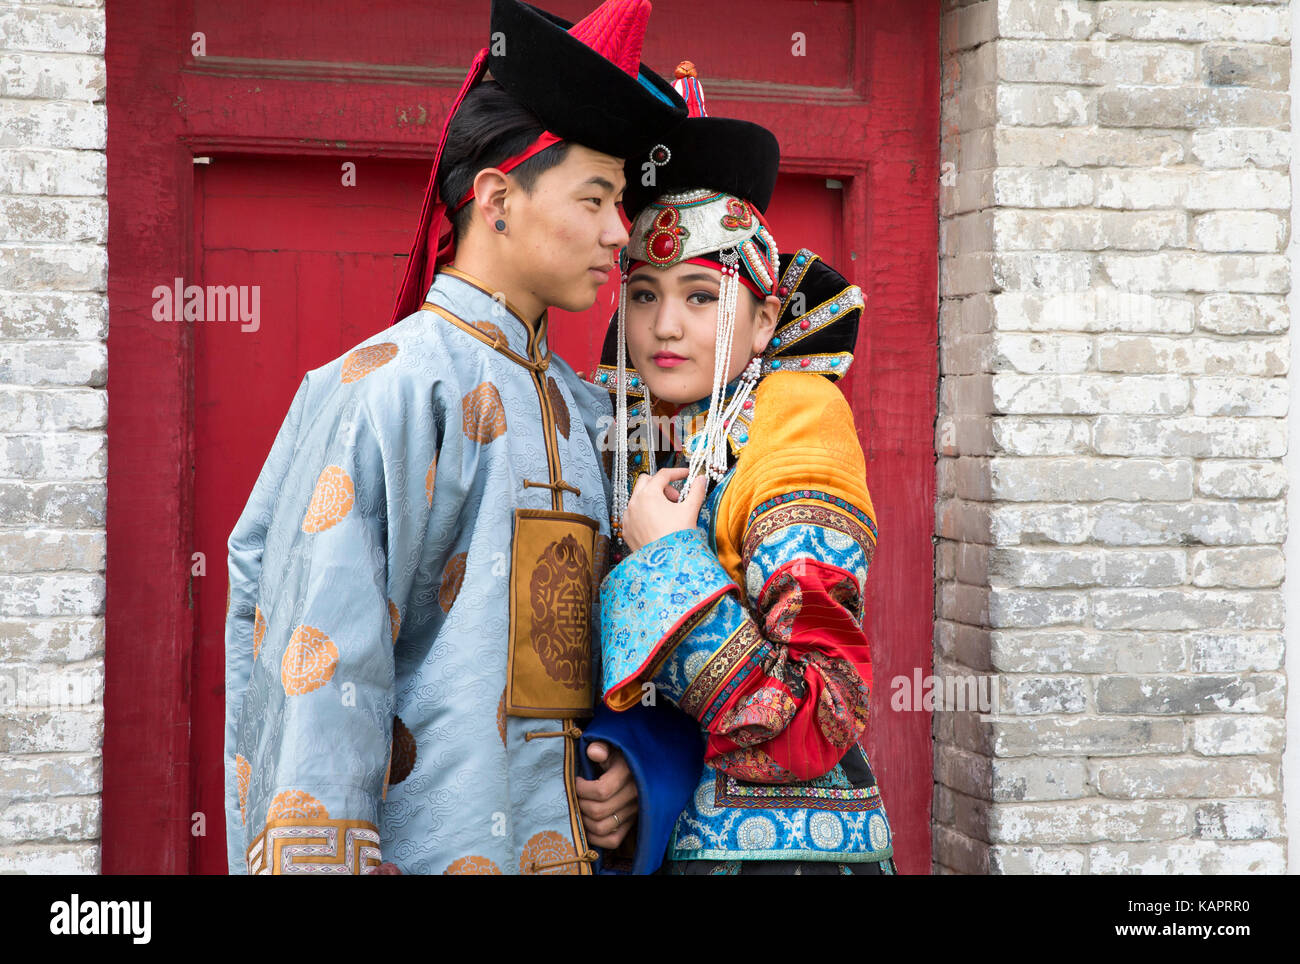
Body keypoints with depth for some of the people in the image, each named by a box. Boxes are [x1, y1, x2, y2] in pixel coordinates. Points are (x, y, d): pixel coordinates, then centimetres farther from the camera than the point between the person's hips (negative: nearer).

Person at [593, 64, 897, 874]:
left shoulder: (793, 457, -12)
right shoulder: (624, 454, 3)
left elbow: (815, 731, -22)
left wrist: (671, 564, -18)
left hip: (788, 848, -5)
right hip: (644, 843, 5)